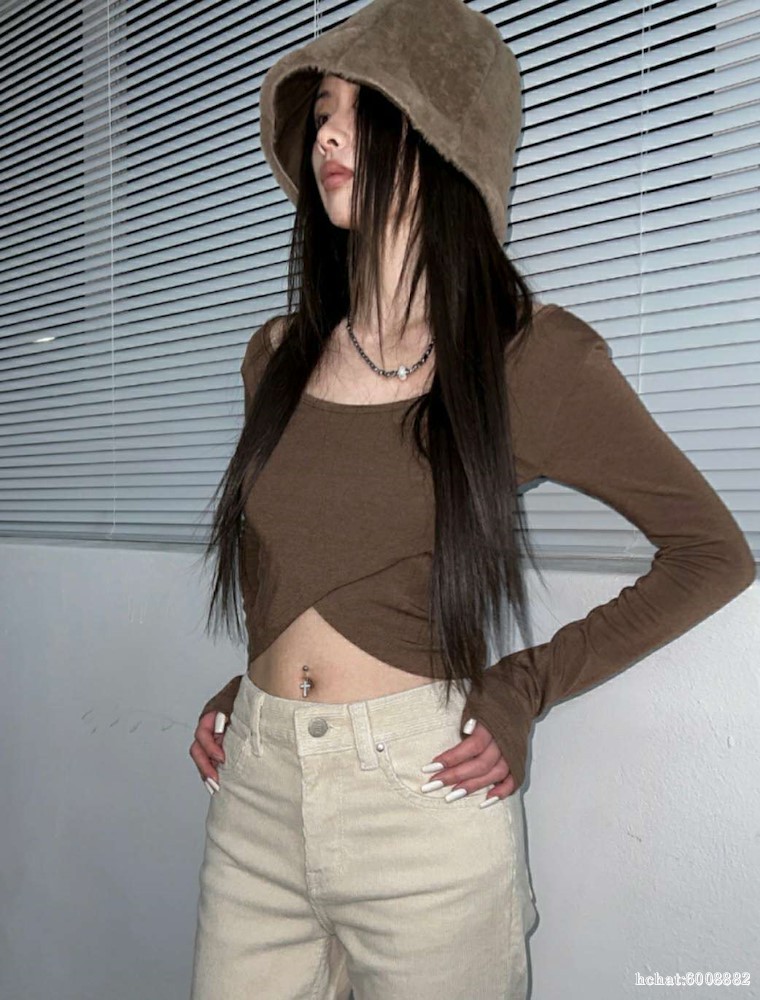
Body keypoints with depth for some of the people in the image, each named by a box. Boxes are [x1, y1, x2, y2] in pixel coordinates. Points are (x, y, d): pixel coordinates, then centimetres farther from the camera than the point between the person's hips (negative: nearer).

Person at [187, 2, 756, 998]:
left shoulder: (531, 353, -8)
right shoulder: (279, 355, 6)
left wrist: (527, 687, -7)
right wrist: (244, 691, 6)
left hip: (421, 794, -4)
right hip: (255, 791, 5)